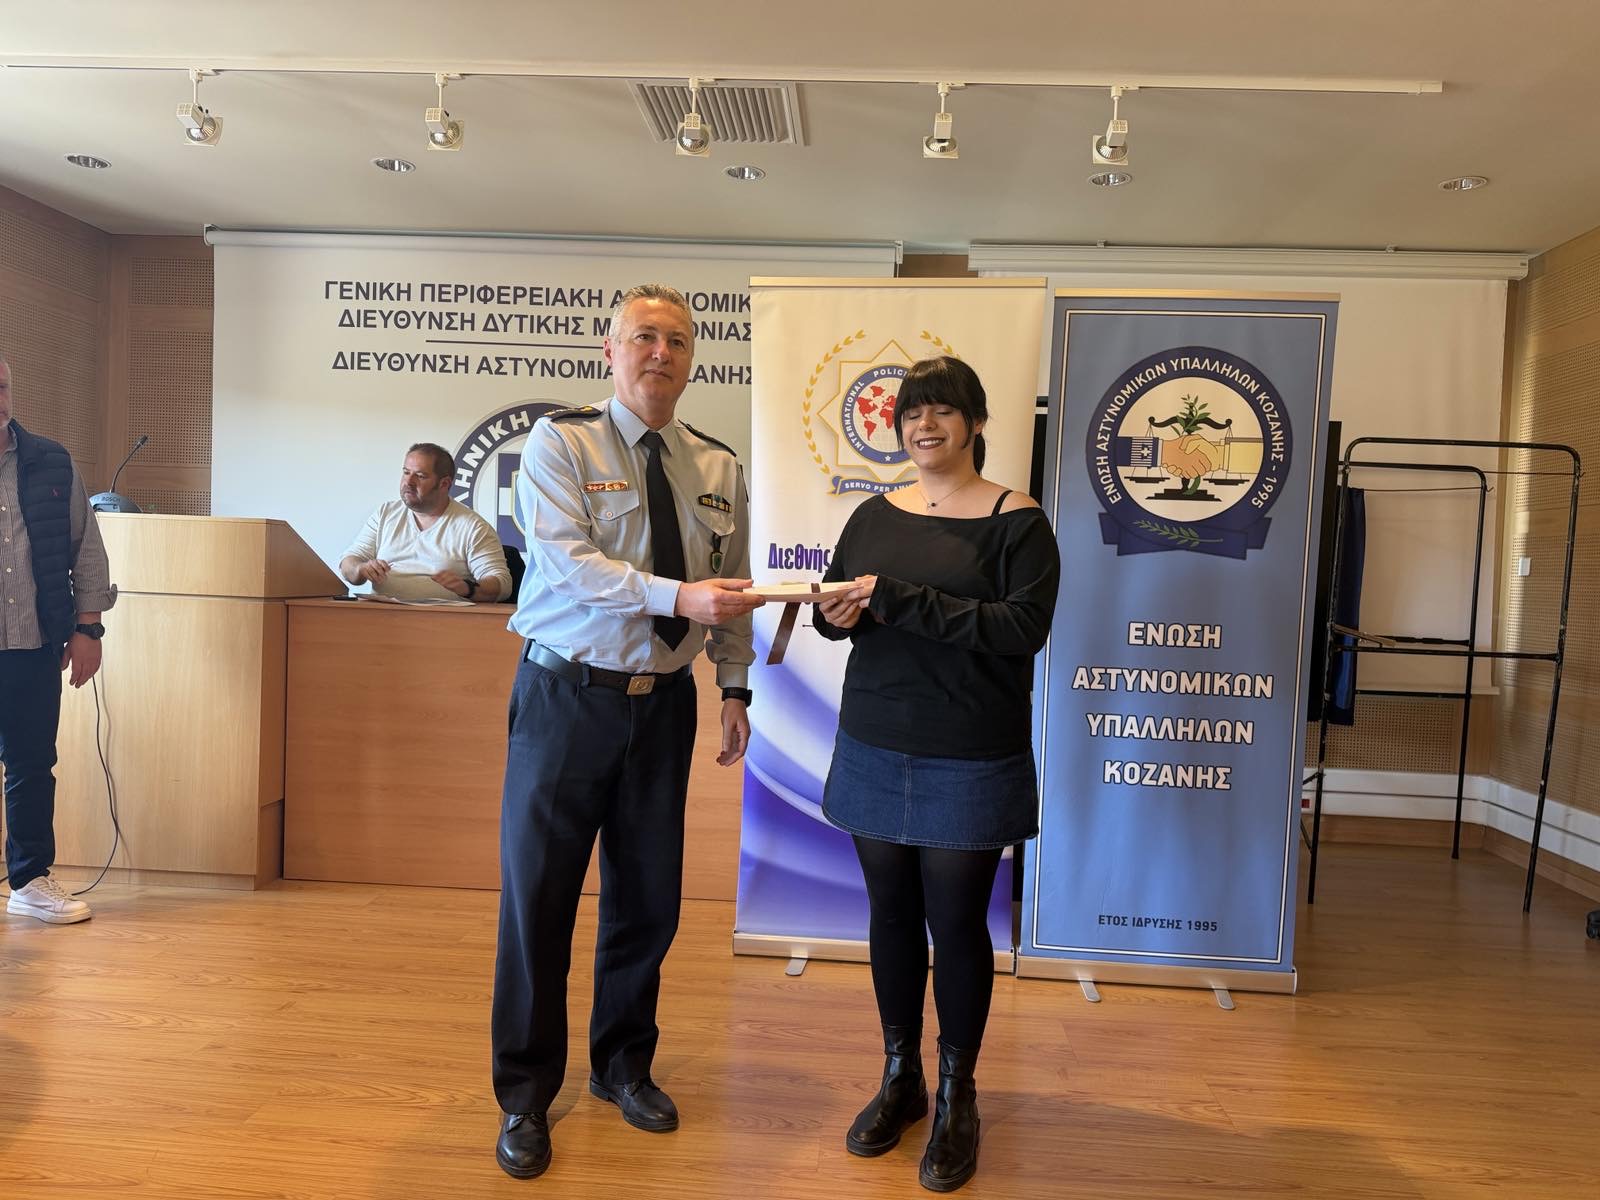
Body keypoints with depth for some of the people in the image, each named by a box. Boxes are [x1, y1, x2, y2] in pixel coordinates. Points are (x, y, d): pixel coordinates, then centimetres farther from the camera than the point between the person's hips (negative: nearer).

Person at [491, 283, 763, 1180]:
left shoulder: (718, 469, 7)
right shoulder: (559, 444, -6)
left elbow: (731, 591, 10)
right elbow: (568, 563, -20)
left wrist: (736, 686, 4)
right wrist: (678, 596, -29)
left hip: (664, 702, 4)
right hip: (567, 695, -3)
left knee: (648, 896, 13)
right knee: (538, 898, 4)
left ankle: (624, 1065, 36)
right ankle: (526, 1097, 24)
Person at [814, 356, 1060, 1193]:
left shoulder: (1016, 521, -6)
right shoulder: (874, 516, 9)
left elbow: (1023, 627, -19)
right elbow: (836, 607, 15)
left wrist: (899, 601, -23)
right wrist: (836, 614, -10)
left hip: (970, 761, -4)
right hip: (876, 749, 4)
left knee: (956, 923, 5)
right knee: (891, 913, 13)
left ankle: (956, 1099, 26)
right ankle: (900, 1080, 33)